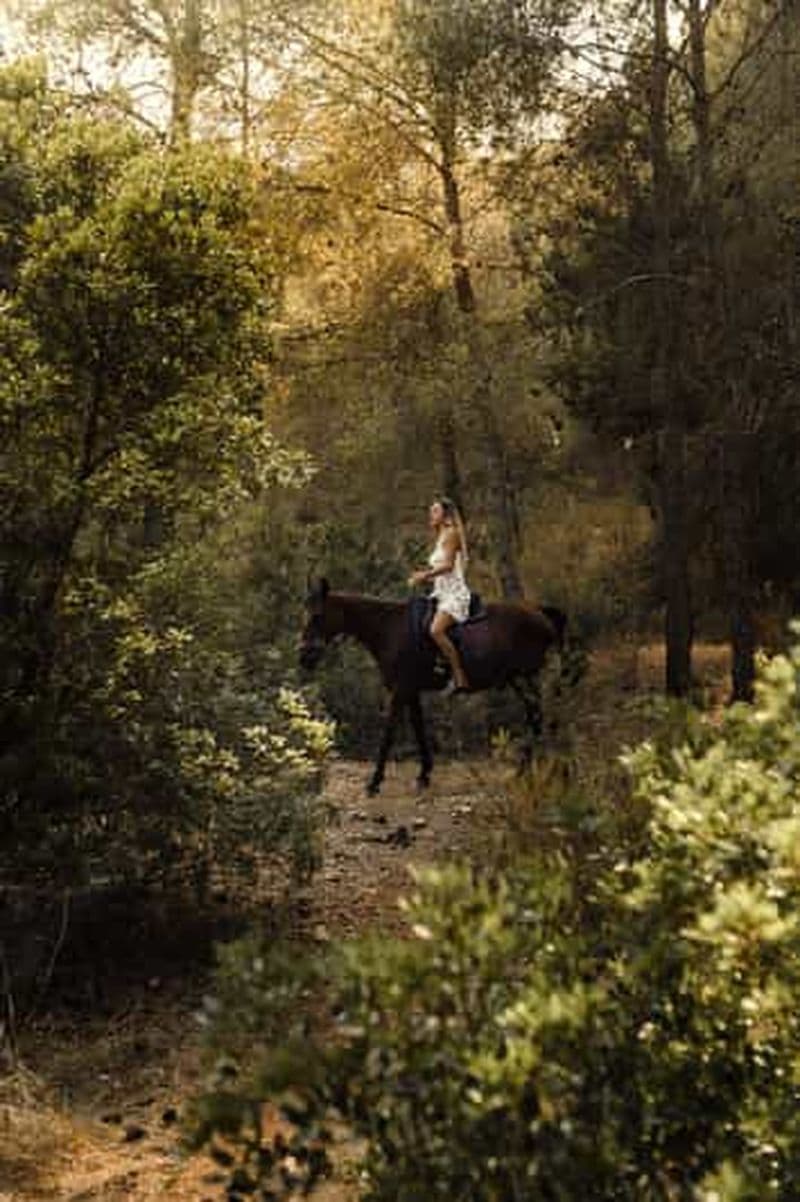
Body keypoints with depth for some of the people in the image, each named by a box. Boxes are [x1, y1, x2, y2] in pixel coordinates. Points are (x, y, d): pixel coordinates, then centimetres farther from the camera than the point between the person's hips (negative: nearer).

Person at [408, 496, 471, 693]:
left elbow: (448, 565, -17)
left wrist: (425, 575, -20)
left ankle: (460, 678, -32)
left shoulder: (451, 533, -4)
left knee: (436, 630, -30)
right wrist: (423, 578, 5)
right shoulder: (440, 538, 22)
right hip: (442, 594, 10)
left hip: (454, 594, -10)